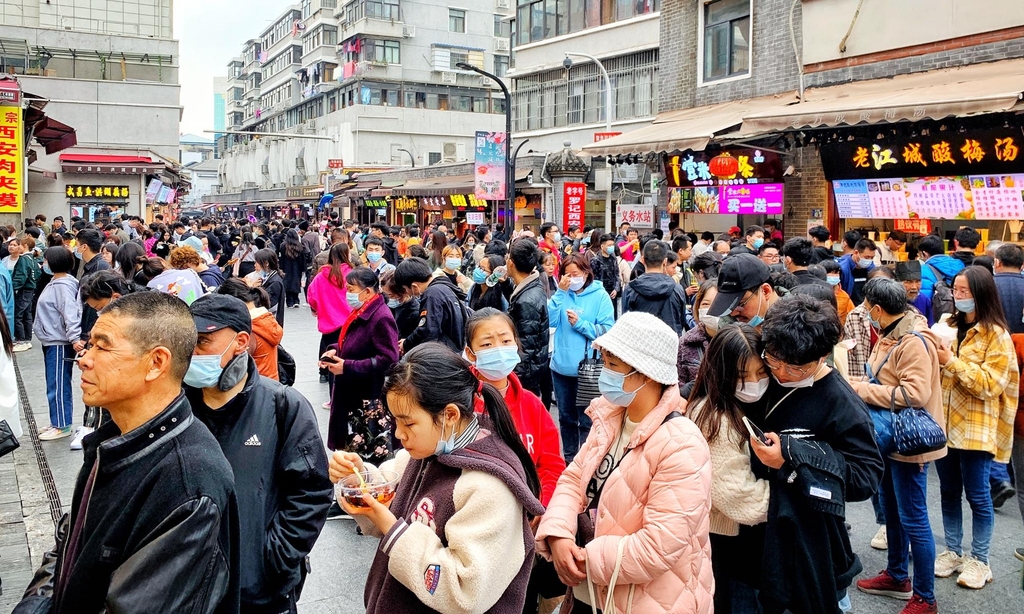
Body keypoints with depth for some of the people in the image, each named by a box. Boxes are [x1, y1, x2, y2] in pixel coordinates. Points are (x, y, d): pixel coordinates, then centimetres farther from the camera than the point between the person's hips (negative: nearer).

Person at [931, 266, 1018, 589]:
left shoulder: (996, 335, -10)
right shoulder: (948, 324, 9)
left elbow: (990, 384, -18)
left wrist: (952, 361, -24)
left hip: (975, 427, -6)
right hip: (943, 422, 6)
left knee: (977, 495, 5)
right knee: (948, 492, 14)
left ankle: (979, 560, 18)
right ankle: (952, 551, 27)